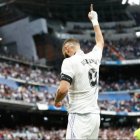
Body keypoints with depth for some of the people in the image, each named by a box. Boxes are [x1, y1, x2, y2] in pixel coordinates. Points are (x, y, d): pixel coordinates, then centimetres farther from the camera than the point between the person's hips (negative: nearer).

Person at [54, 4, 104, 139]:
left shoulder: (70, 62, -8)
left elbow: (63, 89, -18)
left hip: (79, 116, -7)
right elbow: (100, 42, 34)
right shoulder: (94, 57, 12)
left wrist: (56, 101, 4)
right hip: (95, 114, 7)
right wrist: (94, 20, 46)